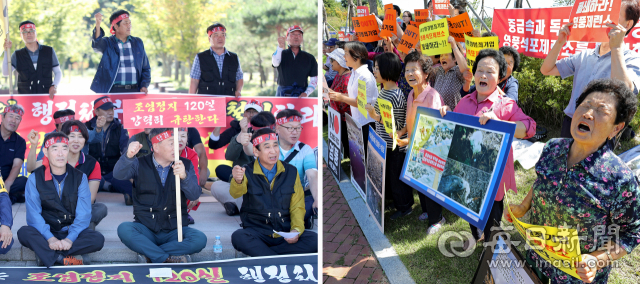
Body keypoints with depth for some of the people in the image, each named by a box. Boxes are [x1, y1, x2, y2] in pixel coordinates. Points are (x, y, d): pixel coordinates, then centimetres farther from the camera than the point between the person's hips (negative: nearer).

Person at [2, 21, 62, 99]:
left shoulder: (49, 51, 10)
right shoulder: (17, 55, 11)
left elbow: (58, 72, 14)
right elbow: (5, 73, -1)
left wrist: (54, 86, -4)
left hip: (47, 95, 0)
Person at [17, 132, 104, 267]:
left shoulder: (80, 177, 1)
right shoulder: (35, 178, 0)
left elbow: (83, 214, -6)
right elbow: (33, 214, -9)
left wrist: (70, 238, -23)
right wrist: (50, 238, -25)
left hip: (72, 232, 1)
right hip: (46, 232, -1)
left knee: (98, 239, -28)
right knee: (24, 233, -32)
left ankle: (47, 255, -24)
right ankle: (67, 258, -31)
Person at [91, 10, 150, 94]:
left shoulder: (138, 43, 15)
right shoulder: (107, 43, 7)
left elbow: (145, 68, 18)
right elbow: (96, 45, -17)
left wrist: (144, 86, 3)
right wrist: (98, 25, -34)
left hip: (134, 90, 2)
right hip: (114, 91, -2)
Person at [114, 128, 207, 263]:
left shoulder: (186, 165, 6)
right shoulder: (140, 164, 5)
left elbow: (195, 195, -6)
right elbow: (118, 175, -13)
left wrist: (184, 177, -26)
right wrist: (128, 156, -33)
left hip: (174, 230, 1)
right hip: (146, 230, -1)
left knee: (200, 239, -28)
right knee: (124, 229, -32)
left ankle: (149, 254, -18)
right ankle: (171, 258, -27)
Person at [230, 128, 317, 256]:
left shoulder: (291, 172, 8)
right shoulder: (247, 172, 0)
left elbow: (297, 207, 10)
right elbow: (236, 193, -22)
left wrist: (296, 230, -9)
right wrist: (238, 181, -46)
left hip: (286, 233, 3)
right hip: (257, 233, -2)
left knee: (314, 240, -26)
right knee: (238, 237, -34)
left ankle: (257, 251, -19)